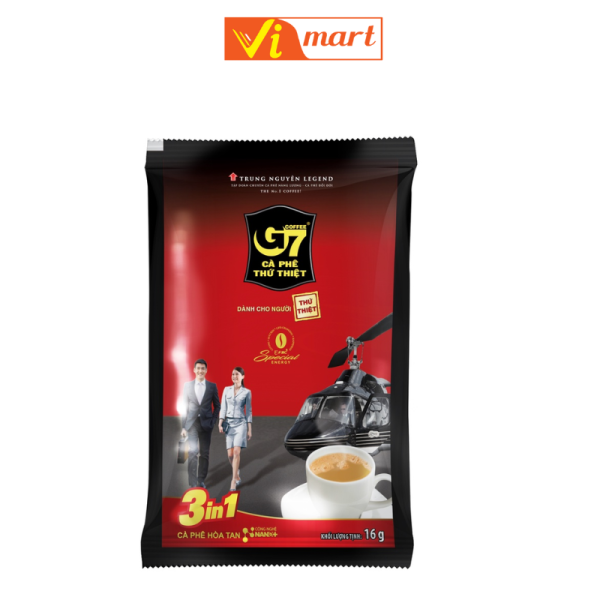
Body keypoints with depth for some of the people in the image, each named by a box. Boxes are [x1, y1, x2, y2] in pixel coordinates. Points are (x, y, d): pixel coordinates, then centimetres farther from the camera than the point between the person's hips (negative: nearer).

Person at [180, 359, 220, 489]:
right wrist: (183, 426, 0)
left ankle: (201, 481, 21)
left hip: (206, 424, 1)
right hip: (191, 424, -1)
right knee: (192, 453, -4)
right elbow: (184, 407, 3)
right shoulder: (187, 385, 3)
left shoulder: (212, 386, 2)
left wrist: (213, 421, -3)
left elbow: (217, 406, 7)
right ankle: (193, 483, 4)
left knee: (204, 453, 8)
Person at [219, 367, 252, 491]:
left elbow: (249, 411, 3)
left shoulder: (247, 392, 0)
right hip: (229, 424, 2)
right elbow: (223, 408, 5)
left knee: (237, 452, -15)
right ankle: (237, 474, 29)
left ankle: (233, 481, -5)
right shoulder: (226, 390, 6)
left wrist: (249, 429, 3)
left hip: (240, 423, -2)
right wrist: (220, 423, -6)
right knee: (230, 454, 3)